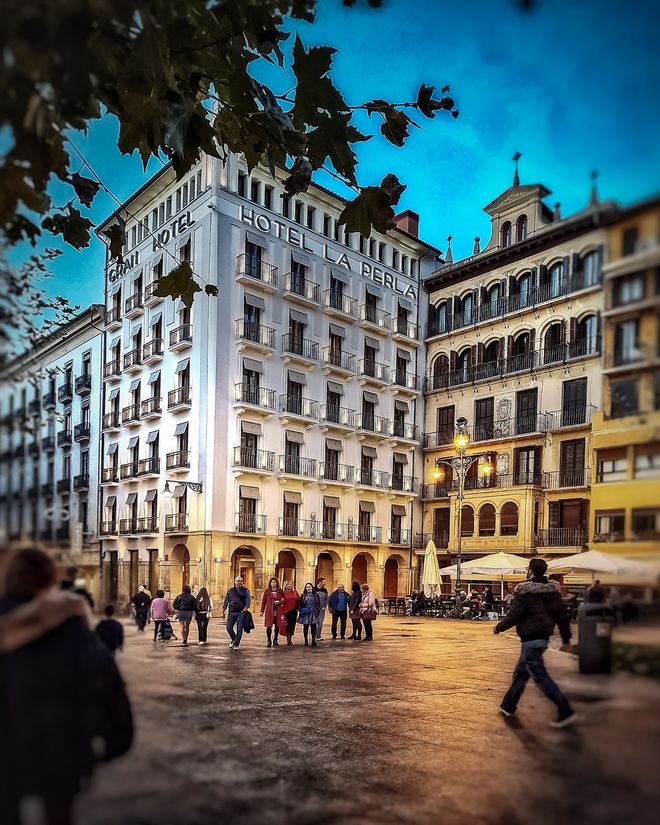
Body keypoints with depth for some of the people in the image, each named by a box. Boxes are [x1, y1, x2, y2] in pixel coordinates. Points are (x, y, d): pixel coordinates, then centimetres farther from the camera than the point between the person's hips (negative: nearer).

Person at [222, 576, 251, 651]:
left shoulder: (245, 591, 6)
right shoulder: (230, 591, 12)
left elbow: (248, 600, -4)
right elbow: (226, 601, 13)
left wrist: (245, 609, -18)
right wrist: (223, 612, 9)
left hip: (241, 612, -2)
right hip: (232, 612, 2)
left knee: (239, 629, -2)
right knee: (229, 627, -2)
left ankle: (236, 644, 12)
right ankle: (233, 639, 25)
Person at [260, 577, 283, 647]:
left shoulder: (280, 591, 6)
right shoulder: (267, 591, 3)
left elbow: (283, 600, 14)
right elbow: (263, 601, 4)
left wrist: (279, 601, -8)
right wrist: (262, 611, 3)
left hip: (278, 611, 1)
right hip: (269, 611, -1)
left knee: (277, 626, 4)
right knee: (269, 626, -3)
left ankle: (275, 641, 19)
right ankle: (269, 641, 9)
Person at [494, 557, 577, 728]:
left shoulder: (525, 590, -14)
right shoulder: (552, 589, 6)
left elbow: (514, 615, -14)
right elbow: (561, 614, 5)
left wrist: (499, 627, 1)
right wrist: (566, 639, 10)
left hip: (530, 638, -9)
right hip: (544, 637, 9)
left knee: (540, 675, -4)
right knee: (521, 671, 18)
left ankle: (566, 711, -8)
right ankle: (508, 705, 27)